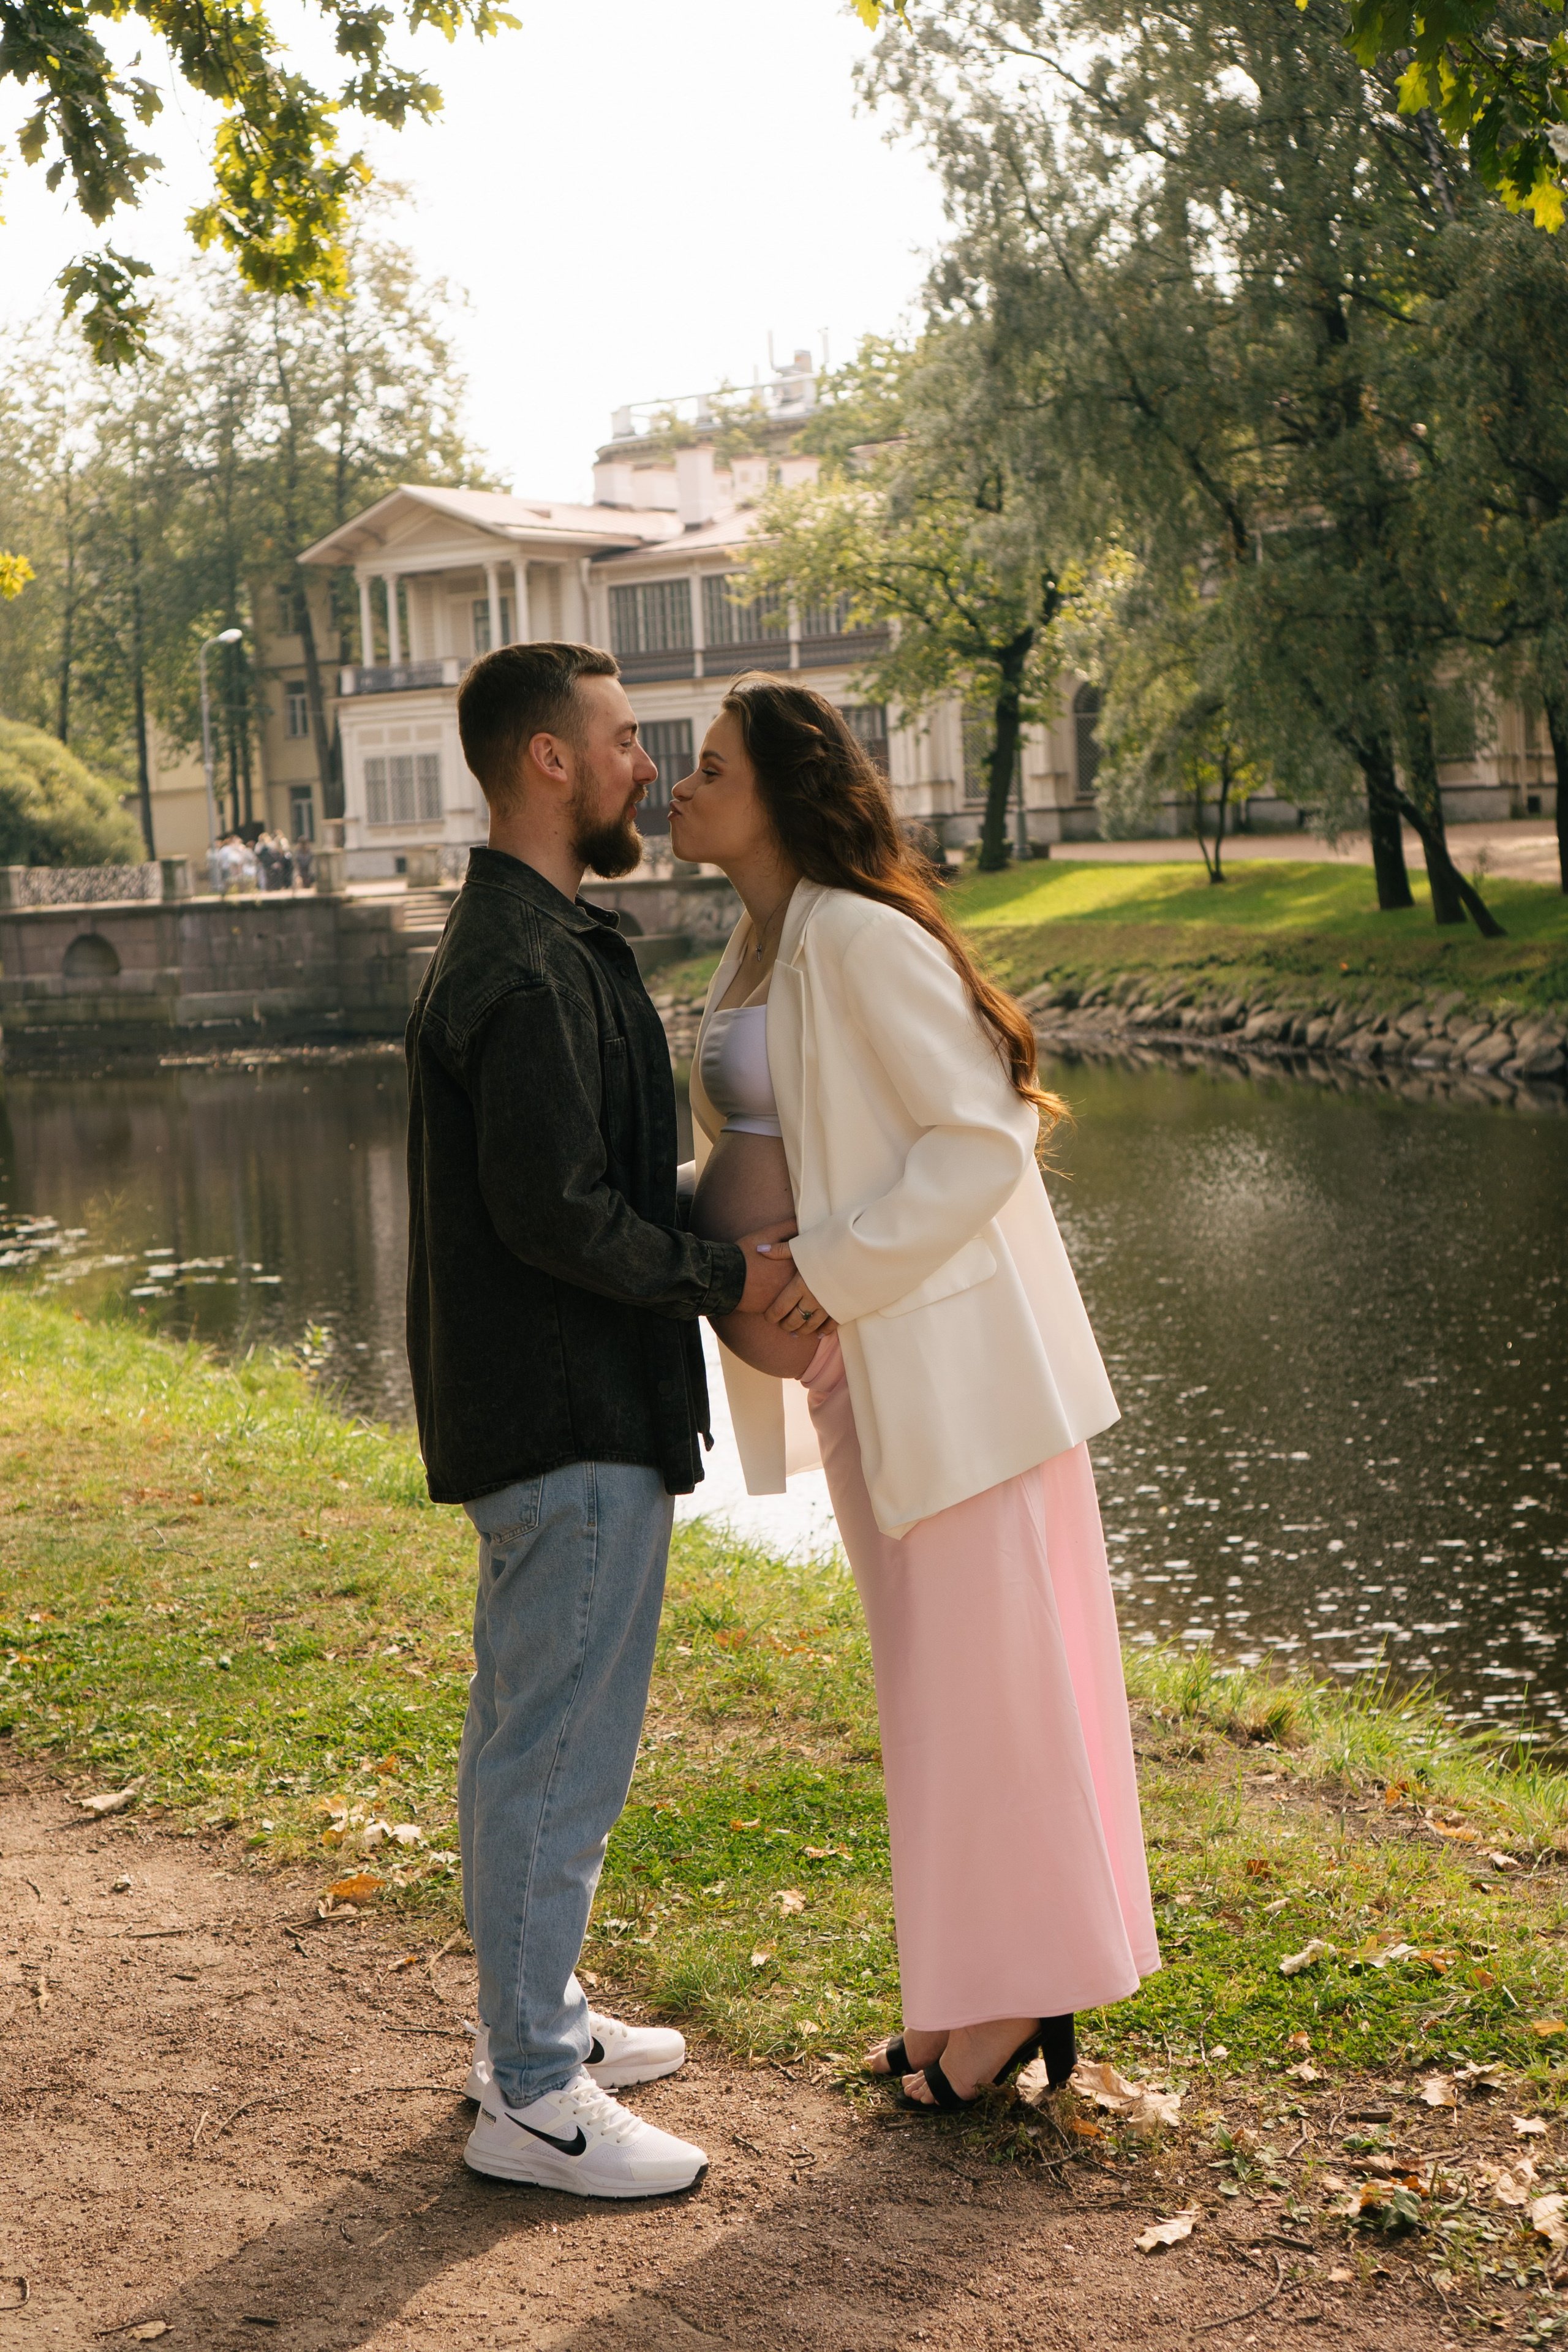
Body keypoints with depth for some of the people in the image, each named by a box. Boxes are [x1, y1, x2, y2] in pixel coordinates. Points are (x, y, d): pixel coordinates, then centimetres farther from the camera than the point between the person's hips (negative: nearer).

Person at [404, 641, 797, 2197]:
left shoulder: (528, 944, 14)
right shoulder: (529, 970, -20)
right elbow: (553, 1212, -24)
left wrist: (719, 1237, 12)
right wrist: (725, 1280, -14)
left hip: (547, 1411, 11)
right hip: (575, 1421, -11)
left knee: (526, 1735, 19)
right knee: (561, 1751, -3)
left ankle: (531, 2021, 32)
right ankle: (533, 2096, 7)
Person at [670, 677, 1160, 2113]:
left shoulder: (859, 938, -17)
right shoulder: (760, 952, 11)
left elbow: (983, 1140, -20)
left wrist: (830, 1269, -20)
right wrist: (721, 1249, 4)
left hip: (947, 1350, -9)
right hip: (855, 1361, 9)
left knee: (980, 1667, 1)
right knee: (934, 1675, 15)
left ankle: (1023, 1991, 15)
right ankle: (981, 1986, 27)